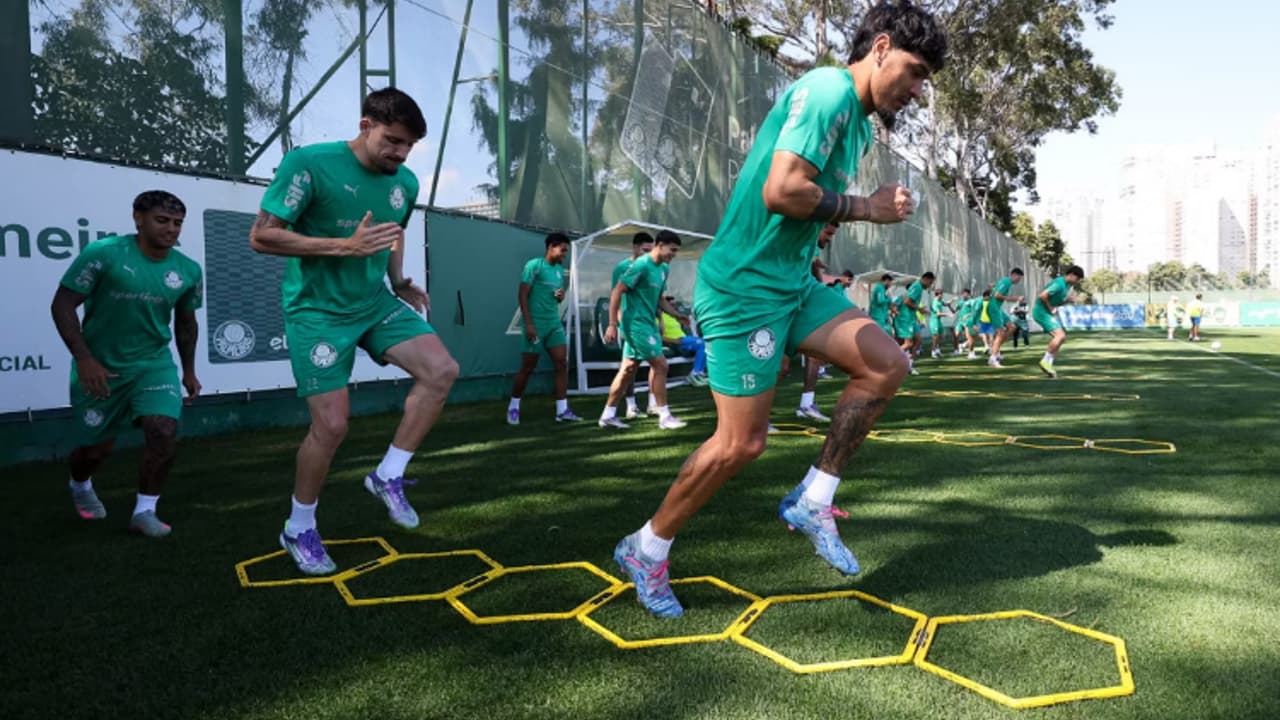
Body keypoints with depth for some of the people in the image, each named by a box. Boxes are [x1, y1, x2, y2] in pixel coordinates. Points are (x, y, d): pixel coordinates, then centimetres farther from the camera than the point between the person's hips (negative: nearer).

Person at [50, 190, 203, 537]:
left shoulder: (188, 270, -4)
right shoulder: (103, 253, -17)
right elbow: (62, 304, -14)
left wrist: (189, 370, 17)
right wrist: (83, 359, -22)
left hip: (154, 363, 3)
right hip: (100, 367, -2)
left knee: (164, 430, -18)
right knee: (97, 446, 10)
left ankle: (144, 511, 1)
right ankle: (80, 486, 47)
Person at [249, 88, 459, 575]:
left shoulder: (405, 183, 2)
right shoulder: (309, 164, -17)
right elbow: (261, 237, -18)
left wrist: (401, 283, 3)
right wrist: (346, 246, -27)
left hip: (375, 302, 6)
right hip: (317, 311, -6)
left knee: (441, 370, -15)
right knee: (331, 426, -7)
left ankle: (388, 476, 2)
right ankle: (298, 529, 18)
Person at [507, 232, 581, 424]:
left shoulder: (560, 269, 13)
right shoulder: (534, 265, -9)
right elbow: (522, 294, -13)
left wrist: (561, 296, -1)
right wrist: (528, 323, -19)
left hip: (554, 323, 7)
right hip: (536, 324, -6)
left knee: (562, 363, -3)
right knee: (528, 368, 0)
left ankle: (562, 411, -1)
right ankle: (513, 406, 18)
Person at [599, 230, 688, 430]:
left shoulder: (663, 269, 11)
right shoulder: (641, 265, -16)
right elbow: (616, 292, -17)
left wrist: (677, 315, 11)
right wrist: (612, 325, -21)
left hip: (648, 324, 9)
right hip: (637, 324, -9)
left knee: (628, 369, 11)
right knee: (660, 365, -8)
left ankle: (608, 415, 19)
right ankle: (664, 417, 0)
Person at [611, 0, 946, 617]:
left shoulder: (860, 122, 16)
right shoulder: (826, 92, -15)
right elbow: (781, 191, -27)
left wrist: (874, 207, 4)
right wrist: (863, 208, -14)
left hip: (793, 284, 10)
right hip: (743, 286, -10)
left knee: (887, 364, 0)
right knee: (741, 442, -6)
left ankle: (811, 502, 10)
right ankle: (646, 550, 15)